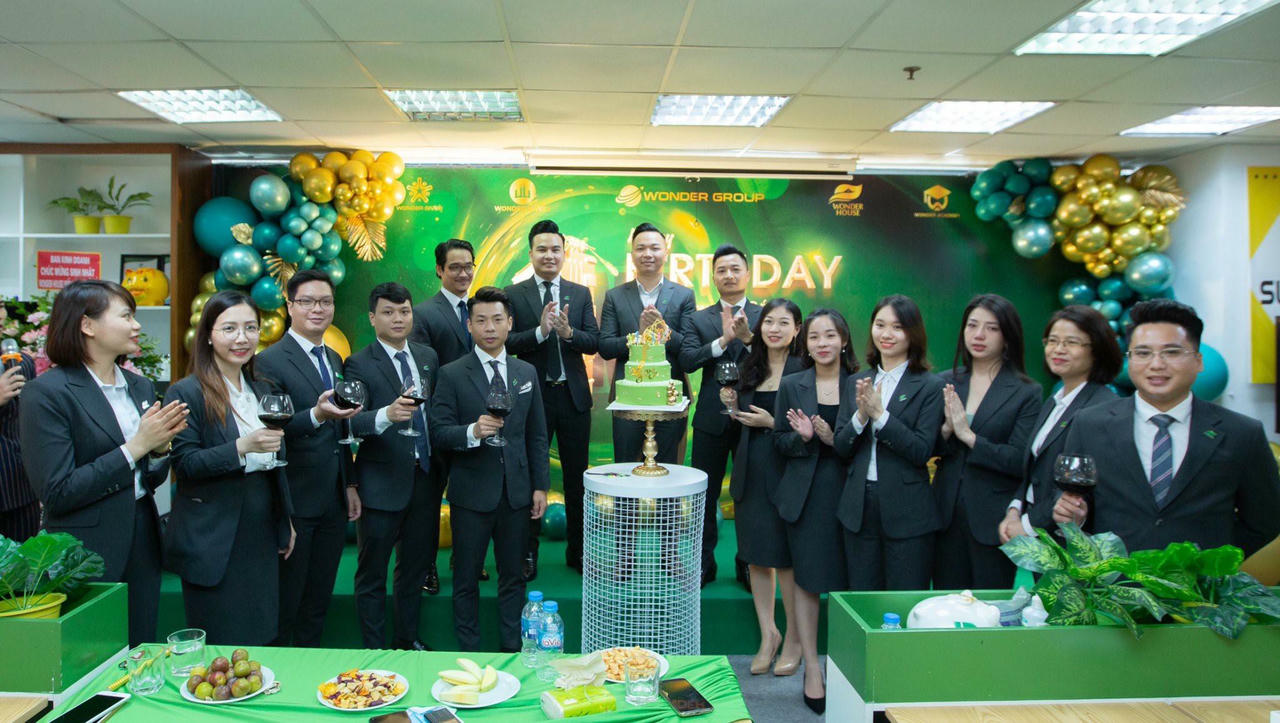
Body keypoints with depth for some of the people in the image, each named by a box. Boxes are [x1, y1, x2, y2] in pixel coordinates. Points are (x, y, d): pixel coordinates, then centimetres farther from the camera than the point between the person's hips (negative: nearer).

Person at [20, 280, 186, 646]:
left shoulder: (140, 386, 9)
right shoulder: (46, 392, -11)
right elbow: (56, 492, -16)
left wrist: (160, 446, -7)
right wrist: (136, 447, -18)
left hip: (142, 544, 6)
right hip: (86, 557, -6)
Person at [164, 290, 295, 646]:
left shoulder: (263, 391, 11)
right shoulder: (186, 393, -10)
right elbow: (184, 464, -16)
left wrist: (285, 522, 18)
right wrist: (243, 447, -29)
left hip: (261, 537, 6)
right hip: (213, 544, -6)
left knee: (260, 639, 12)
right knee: (217, 644, 4)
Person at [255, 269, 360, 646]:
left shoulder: (334, 360, 13)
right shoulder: (270, 361, -10)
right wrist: (316, 415, -33)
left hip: (333, 501, 7)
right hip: (295, 502, -6)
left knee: (319, 598, 15)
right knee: (286, 600, 5)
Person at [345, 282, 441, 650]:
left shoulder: (428, 356, 8)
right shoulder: (359, 364, -9)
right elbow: (354, 422, -20)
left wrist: (441, 468, 9)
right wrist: (387, 415, -40)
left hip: (425, 478, 6)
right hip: (383, 482, -6)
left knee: (415, 565, 18)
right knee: (372, 573, 6)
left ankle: (408, 640, 34)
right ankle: (375, 649, 19)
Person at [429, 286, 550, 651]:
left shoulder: (527, 372, 7)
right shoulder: (451, 375, -4)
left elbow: (536, 435, 10)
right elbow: (438, 433, -9)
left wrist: (540, 485, 5)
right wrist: (472, 432, -27)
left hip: (516, 493, 3)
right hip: (472, 494, -3)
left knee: (513, 576, 13)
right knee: (466, 580, 9)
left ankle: (512, 650, 26)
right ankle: (468, 654, 22)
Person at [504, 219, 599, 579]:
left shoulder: (581, 293, 6)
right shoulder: (513, 294, -1)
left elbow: (593, 343, -2)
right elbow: (507, 342, -10)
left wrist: (568, 332, -20)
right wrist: (540, 330, -25)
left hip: (573, 395, 2)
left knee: (577, 475, 10)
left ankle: (577, 550, 24)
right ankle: (527, 552, 21)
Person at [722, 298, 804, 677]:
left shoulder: (803, 371, -9)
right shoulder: (750, 367, 10)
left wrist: (772, 423, -19)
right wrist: (733, 406, -2)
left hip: (786, 471, -6)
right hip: (750, 471, 6)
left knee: (786, 556, 2)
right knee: (756, 555, 11)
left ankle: (794, 639, 19)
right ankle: (768, 634, 25)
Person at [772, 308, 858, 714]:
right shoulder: (792, 385, 6)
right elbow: (780, 441, 7)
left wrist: (833, 439, -15)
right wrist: (802, 437, -13)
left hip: (849, 492, 0)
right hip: (806, 494, 1)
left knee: (847, 583, 3)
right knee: (807, 581, 3)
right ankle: (812, 669, 12)